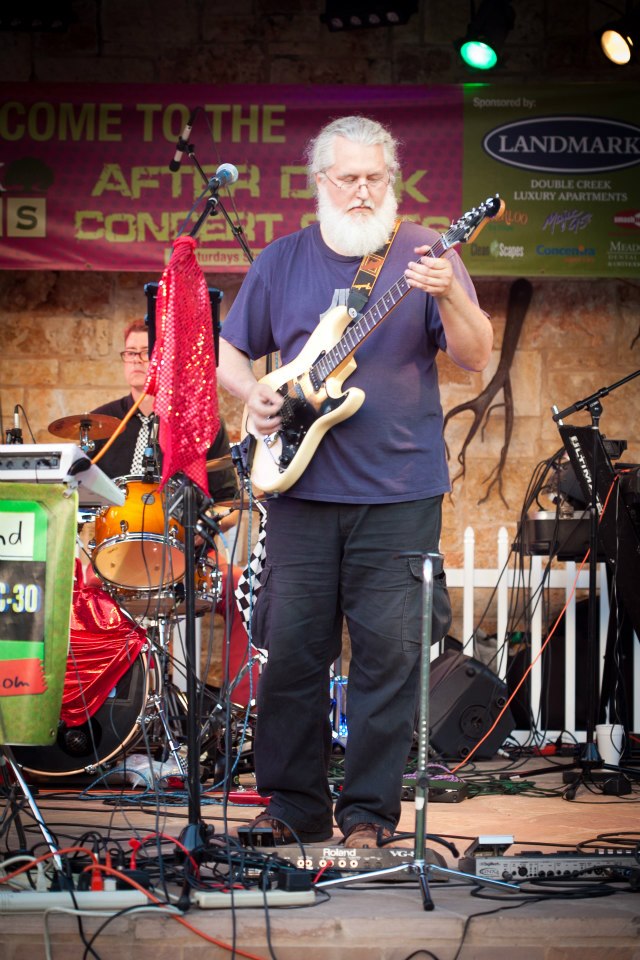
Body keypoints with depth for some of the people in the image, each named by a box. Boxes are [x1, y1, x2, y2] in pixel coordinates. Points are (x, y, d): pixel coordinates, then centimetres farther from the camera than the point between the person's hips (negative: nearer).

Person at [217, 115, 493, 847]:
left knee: (391, 649, -2)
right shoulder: (282, 261, 9)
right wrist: (253, 395, -5)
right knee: (291, 646, 3)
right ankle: (293, 806, 15)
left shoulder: (422, 254, 3)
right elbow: (227, 353, 16)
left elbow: (475, 358, -6)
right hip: (302, 486, 2)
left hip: (401, 491, -2)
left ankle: (369, 811, 7)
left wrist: (449, 297, -25)